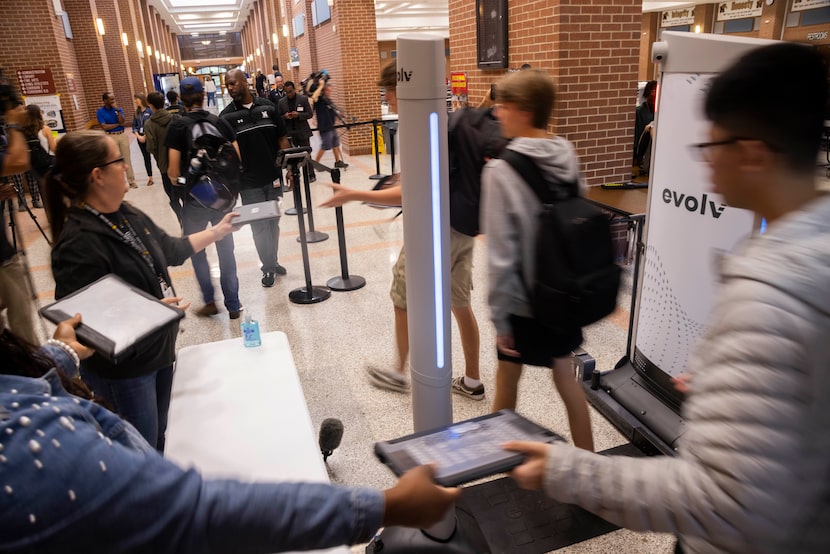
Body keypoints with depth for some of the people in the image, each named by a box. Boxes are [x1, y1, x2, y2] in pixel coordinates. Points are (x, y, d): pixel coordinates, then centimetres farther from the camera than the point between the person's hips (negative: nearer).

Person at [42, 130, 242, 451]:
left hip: (159, 350, 8)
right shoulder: (79, 244, -26)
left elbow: (170, 249, 17)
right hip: (122, 370, -8)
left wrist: (218, 231, 21)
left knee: (158, 439, 26)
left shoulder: (127, 215, 2)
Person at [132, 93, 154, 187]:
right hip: (140, 138, 6)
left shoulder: (150, 111, -9)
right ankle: (150, 178, 18)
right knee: (146, 158, 11)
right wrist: (138, 136, -6)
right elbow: (134, 126, 10)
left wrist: (146, 136, -14)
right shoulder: (136, 112, 9)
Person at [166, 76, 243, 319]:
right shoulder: (218, 121, 1)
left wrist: (173, 178, 9)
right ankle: (233, 305, 14)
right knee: (226, 250, 10)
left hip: (194, 197, -3)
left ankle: (209, 301, 14)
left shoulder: (178, 125, -8)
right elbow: (237, 157, 0)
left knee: (196, 250, 14)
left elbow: (173, 169, -12)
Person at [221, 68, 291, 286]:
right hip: (249, 183, -2)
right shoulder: (226, 116, -3)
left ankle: (273, 261, 30)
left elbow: (282, 139, 6)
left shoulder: (268, 107, 2)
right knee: (259, 226, 4)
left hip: (273, 178, 2)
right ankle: (268, 268, 15)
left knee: (273, 223, 14)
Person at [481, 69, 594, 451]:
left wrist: (498, 315, -11)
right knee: (566, 376, 19)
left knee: (507, 380, 15)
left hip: (522, 300, -5)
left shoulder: (500, 171, -20)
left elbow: (501, 256, -18)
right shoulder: (568, 156, -3)